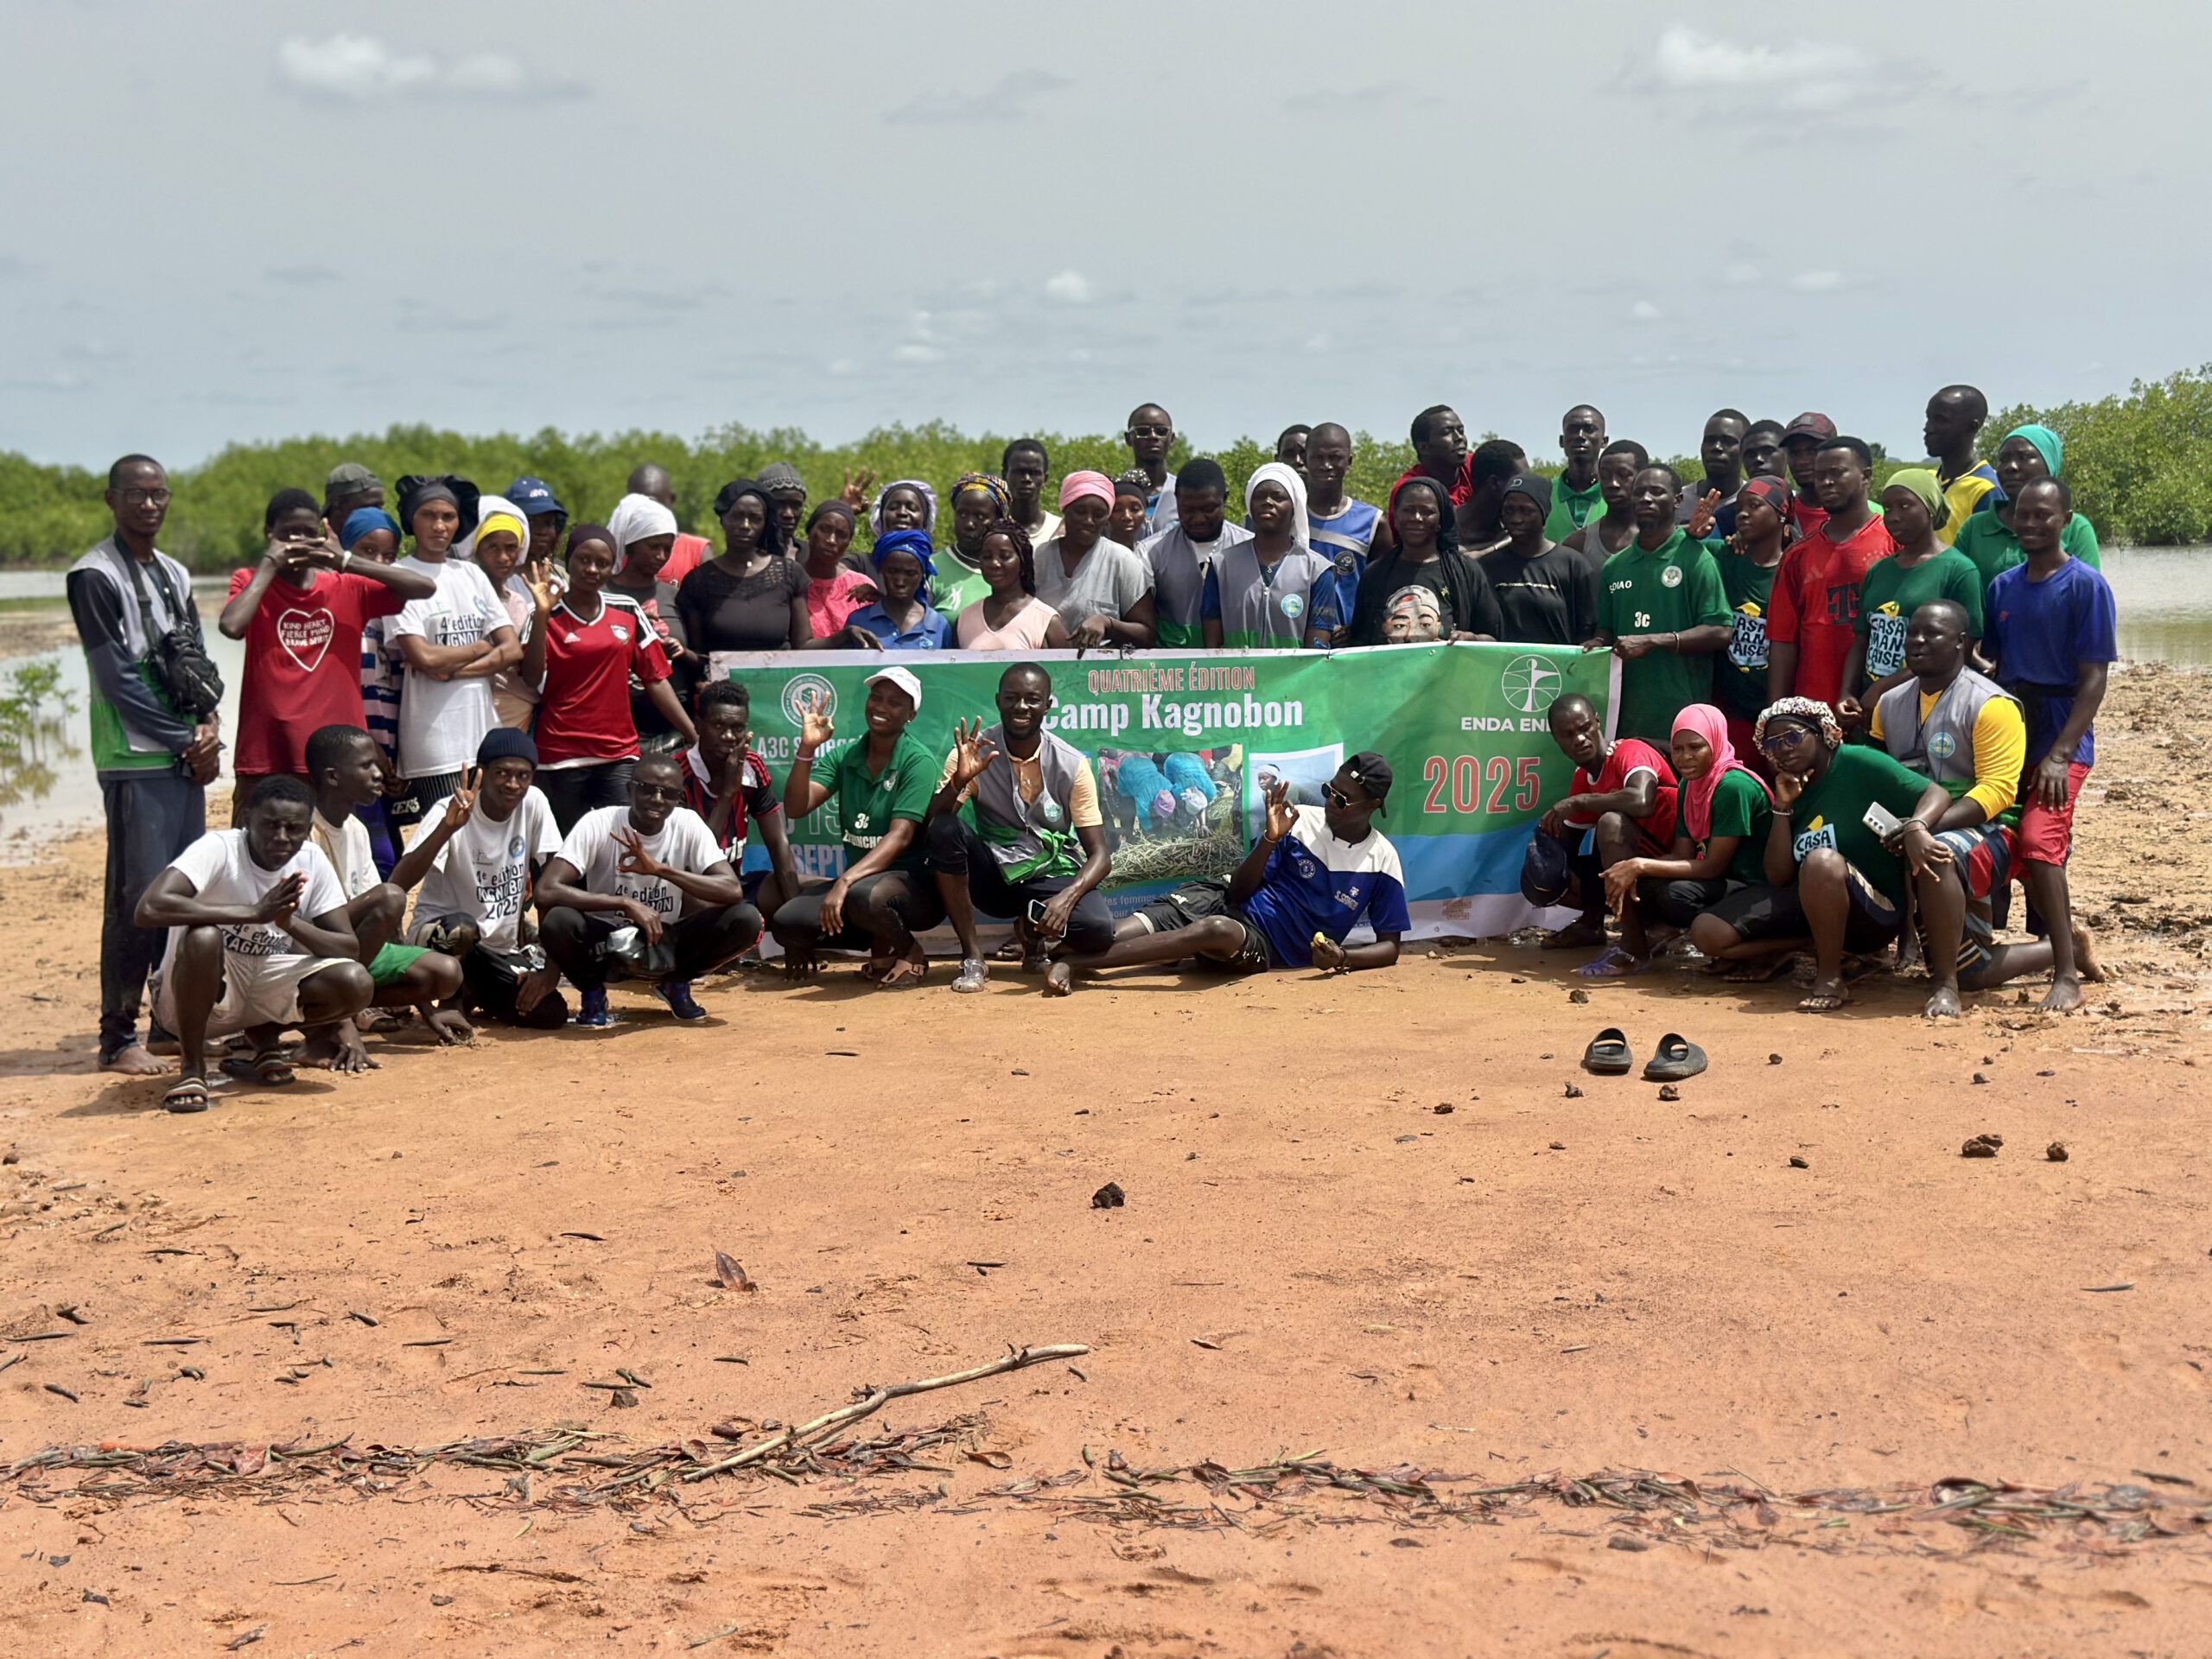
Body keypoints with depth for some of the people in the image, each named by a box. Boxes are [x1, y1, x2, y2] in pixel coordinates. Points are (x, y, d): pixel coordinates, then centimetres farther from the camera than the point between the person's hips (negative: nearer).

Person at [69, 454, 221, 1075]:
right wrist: (187, 740, -10)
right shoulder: (95, 576, -7)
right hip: (135, 760, -7)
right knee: (137, 896, -9)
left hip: (187, 757, 7)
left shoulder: (174, 575, 17)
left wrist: (208, 725, -3)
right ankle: (118, 1038, -5)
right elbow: (118, 678, -13)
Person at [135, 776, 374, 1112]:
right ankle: (193, 1069, -15)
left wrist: (290, 923, -29)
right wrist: (254, 913, -39)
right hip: (192, 995, -5)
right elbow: (149, 908, -39)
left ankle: (264, 1038, 9)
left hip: (262, 990, 5)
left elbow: (351, 949, -9)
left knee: (356, 983, -21)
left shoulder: (312, 861, -7)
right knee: (204, 936, -38)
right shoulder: (218, 849, -22)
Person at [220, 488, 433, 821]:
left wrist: (346, 562, -7)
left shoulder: (347, 588, 9)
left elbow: (426, 587, -2)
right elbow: (231, 626, -18)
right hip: (266, 760, -2)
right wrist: (270, 564, -7)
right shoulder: (252, 583, 4)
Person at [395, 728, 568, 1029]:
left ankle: (476, 993, 14)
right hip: (438, 936, -5)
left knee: (552, 1013, -16)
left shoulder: (534, 804, -8)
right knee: (460, 929, -39)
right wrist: (448, 827, -43)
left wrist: (552, 967, -12)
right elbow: (396, 886, -31)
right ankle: (454, 997, -6)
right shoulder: (453, 814, -19)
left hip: (504, 946, 5)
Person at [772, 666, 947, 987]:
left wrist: (844, 882, -33)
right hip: (857, 880, 6)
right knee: (786, 923, -16)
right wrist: (807, 749, -18)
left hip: (915, 885, -6)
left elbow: (900, 837, -21)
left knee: (862, 896, -38)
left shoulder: (918, 762, -10)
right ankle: (882, 941, 6)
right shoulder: (846, 757, 6)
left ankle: (907, 950, -5)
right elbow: (795, 808, -4)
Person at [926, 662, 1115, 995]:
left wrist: (1067, 897, -30)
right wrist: (958, 781, -35)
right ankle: (972, 955, -15)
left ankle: (1037, 935, 4)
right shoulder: (974, 754, -8)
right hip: (992, 876, 1)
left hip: (1051, 878, -1)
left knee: (1099, 929, -33)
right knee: (944, 831, -29)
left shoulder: (1072, 765, -9)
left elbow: (1099, 854, -11)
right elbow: (932, 822, -17)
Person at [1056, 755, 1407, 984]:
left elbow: (1389, 946, 3)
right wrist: (1271, 840, -16)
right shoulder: (1300, 821, 1)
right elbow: (1239, 890, 1)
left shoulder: (1382, 861, -2)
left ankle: (1072, 963, -45)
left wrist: (1342, 959, -17)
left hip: (1267, 950, -4)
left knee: (1218, 931, -39)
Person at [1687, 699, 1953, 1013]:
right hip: (1805, 902, 6)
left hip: (1874, 913, -6)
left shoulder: (1858, 764, -8)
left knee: (1822, 860, -40)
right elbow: (1778, 877, 2)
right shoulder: (1790, 790, 9)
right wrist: (1783, 807, -7)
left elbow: (1937, 793, -17)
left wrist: (1915, 826, -39)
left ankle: (1830, 977, -22)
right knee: (1707, 934, -10)